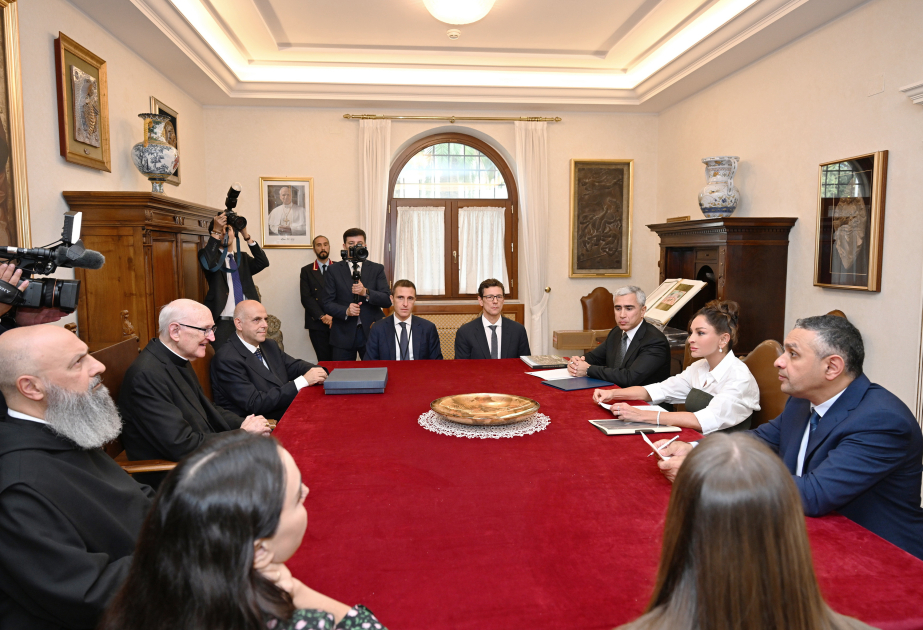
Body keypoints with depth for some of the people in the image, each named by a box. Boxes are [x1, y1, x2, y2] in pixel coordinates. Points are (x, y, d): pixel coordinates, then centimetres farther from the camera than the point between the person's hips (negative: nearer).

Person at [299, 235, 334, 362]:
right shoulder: (306, 271, 9)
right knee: (324, 360, -1)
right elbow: (306, 297, 1)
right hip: (317, 324, 0)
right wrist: (322, 316, -11)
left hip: (338, 322, 0)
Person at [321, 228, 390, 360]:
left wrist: (366, 292, -18)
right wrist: (346, 311, -17)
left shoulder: (377, 269, 7)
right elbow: (327, 304, 1)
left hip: (371, 332, 0)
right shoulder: (334, 270, 5)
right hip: (343, 334, 0)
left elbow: (387, 301, -2)